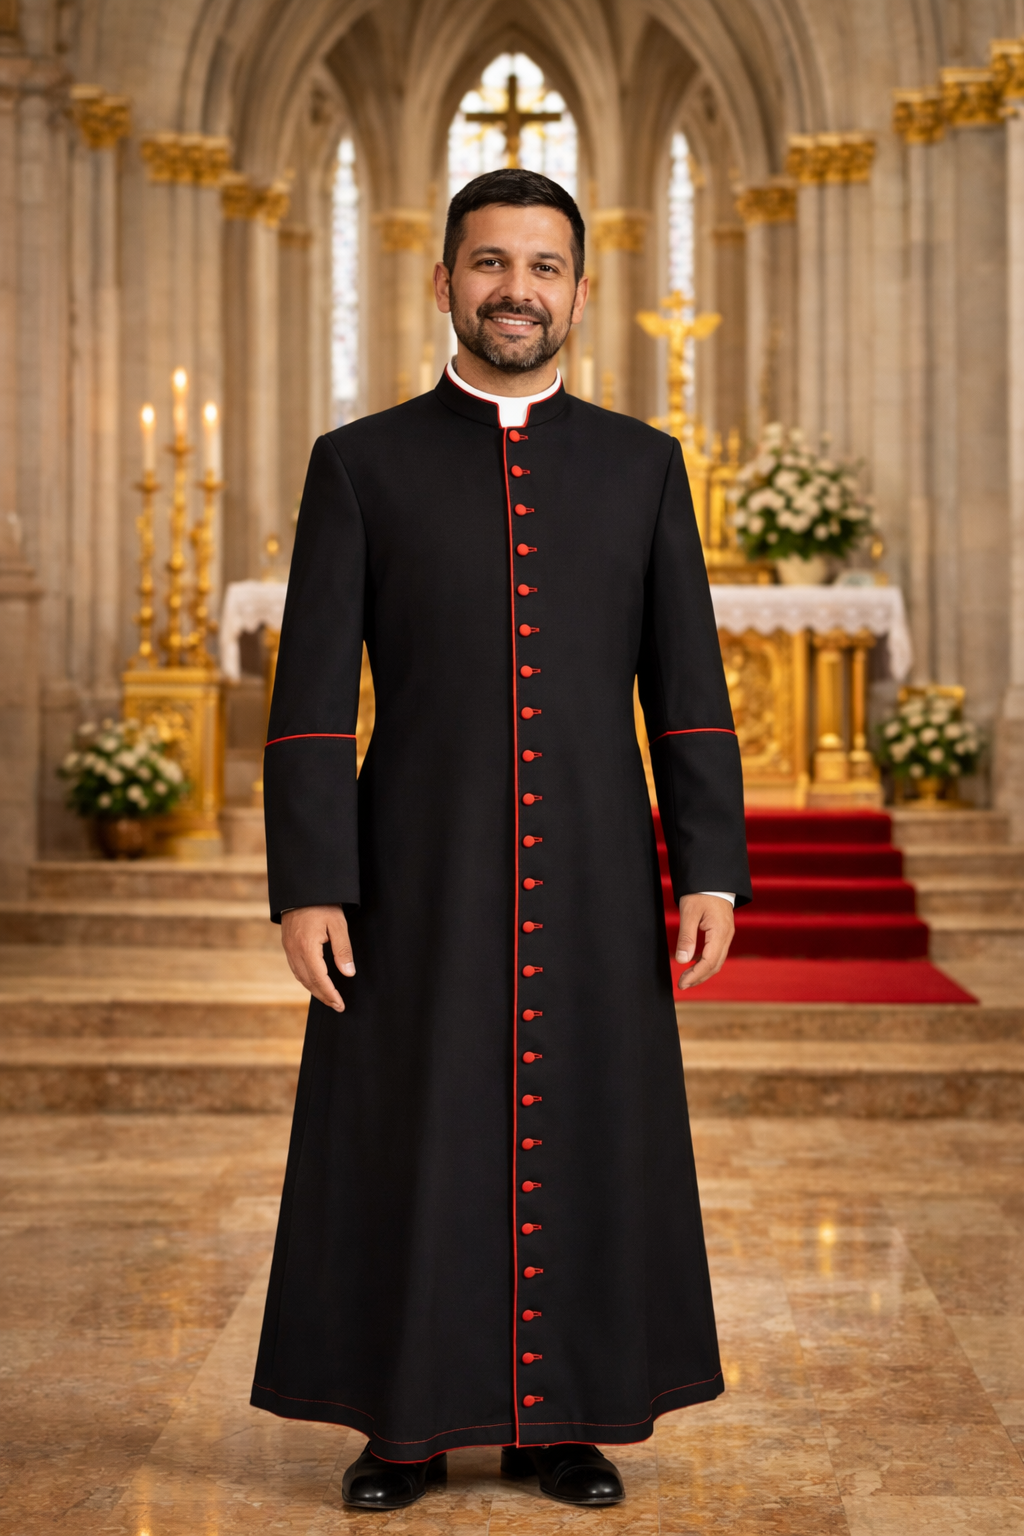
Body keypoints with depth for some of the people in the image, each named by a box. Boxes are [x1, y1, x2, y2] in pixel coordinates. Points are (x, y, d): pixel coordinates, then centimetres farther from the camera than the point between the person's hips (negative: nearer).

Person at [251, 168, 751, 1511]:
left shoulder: (641, 465, 7)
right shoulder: (360, 463, 1)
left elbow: (688, 687, 4)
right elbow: (313, 695, -4)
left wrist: (712, 868, -4)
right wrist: (306, 884, -11)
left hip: (589, 869, 2)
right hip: (421, 868, -1)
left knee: (584, 1137, 6)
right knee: (406, 1142, 3)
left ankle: (562, 1419, 21)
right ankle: (406, 1416, 19)